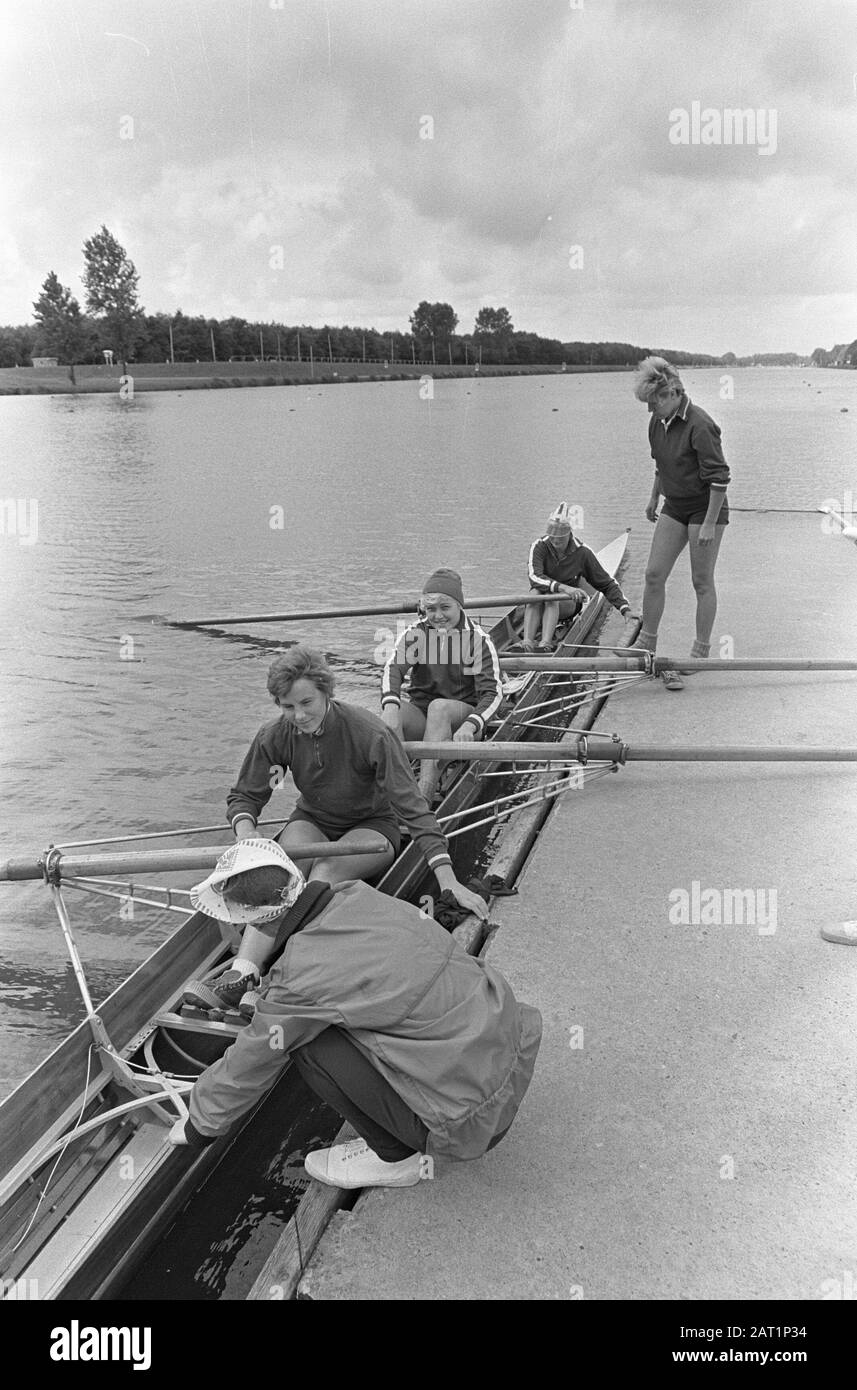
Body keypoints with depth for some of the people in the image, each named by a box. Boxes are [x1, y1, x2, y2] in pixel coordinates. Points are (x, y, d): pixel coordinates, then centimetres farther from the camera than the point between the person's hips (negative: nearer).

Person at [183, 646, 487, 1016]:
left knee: (326, 870, -33)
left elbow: (412, 807, -29)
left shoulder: (368, 733, -27)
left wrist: (448, 880, -36)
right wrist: (245, 832, -26)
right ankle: (243, 972, -43)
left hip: (371, 826, -3)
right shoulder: (274, 737, -15)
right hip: (312, 821, 3)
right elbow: (243, 796, -1)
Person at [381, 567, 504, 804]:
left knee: (439, 707, -36)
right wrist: (390, 704, -37)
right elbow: (393, 668, -13)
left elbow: (493, 692, -13)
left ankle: (423, 797, -48)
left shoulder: (478, 639, -3)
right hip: (420, 712, 3)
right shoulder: (415, 633, 5)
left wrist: (470, 725, -34)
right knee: (392, 714, -30)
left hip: (464, 712, -3)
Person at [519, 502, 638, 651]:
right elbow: (534, 576, -28)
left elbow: (607, 584, -3)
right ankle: (527, 642, -53)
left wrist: (626, 610, -15)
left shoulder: (582, 552, -8)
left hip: (569, 603, 0)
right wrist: (563, 587, -43)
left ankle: (546, 644, -55)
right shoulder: (539, 546, -10)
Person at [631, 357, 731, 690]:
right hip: (674, 506, 8)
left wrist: (709, 524, -22)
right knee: (654, 574, 4)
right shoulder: (658, 422, 1)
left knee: (702, 582, 1)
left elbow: (719, 478, -22)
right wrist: (654, 499, 26)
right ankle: (646, 644, 15)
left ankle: (701, 651, 13)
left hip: (705, 509, -7)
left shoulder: (699, 426, -23)